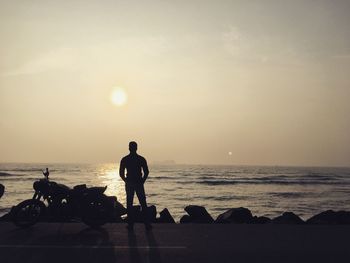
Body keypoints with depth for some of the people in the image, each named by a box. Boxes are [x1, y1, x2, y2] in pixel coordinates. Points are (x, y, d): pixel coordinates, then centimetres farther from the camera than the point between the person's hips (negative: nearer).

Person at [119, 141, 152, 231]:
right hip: (139, 183, 0)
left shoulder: (124, 159, -2)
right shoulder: (141, 159, -2)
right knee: (143, 204, 6)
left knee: (129, 205, 7)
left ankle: (130, 225, 7)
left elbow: (121, 173, -1)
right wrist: (142, 181, 10)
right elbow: (146, 172, -2)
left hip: (129, 184, 0)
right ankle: (147, 224, 5)